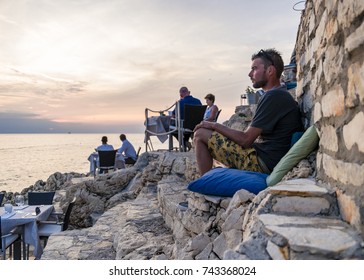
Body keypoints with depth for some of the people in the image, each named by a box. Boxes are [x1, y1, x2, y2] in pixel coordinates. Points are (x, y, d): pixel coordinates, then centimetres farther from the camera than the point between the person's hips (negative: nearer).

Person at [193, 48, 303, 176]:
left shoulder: (273, 96, -16)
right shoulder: (282, 95, 16)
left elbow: (245, 140, -18)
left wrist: (215, 125, -4)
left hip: (262, 163, -10)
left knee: (200, 134, -8)